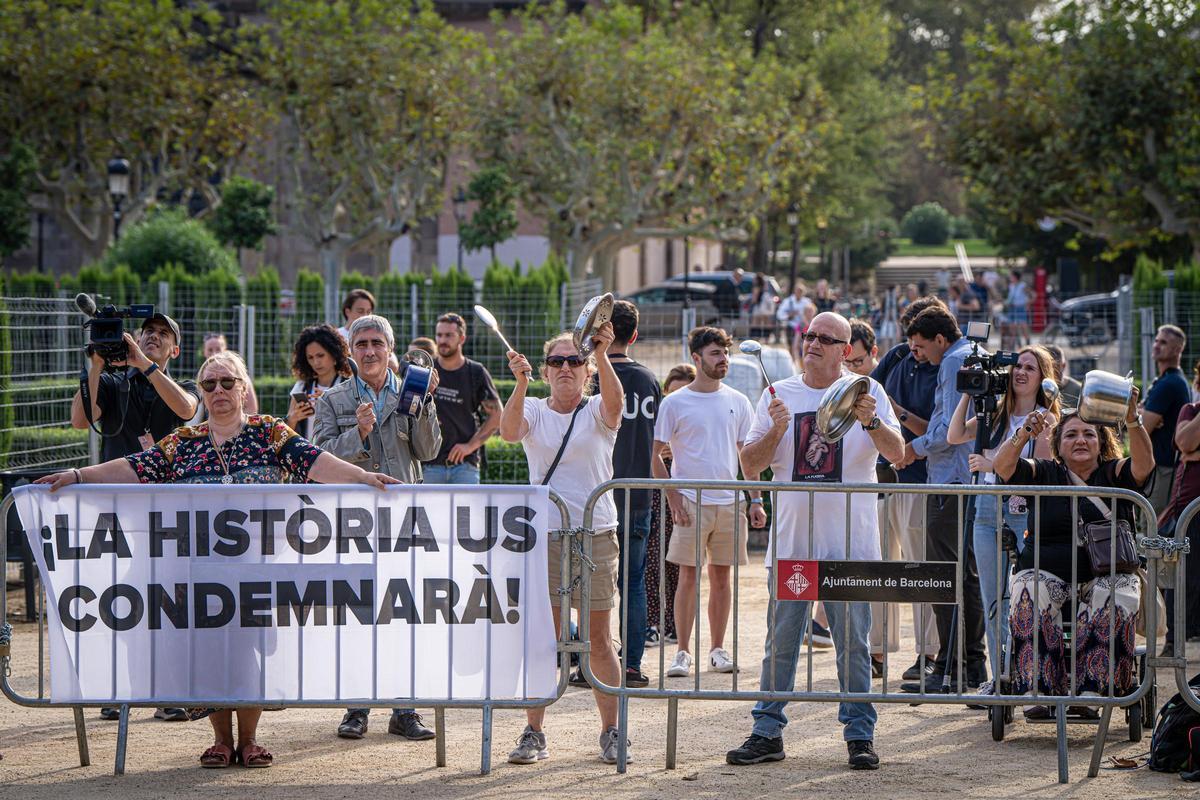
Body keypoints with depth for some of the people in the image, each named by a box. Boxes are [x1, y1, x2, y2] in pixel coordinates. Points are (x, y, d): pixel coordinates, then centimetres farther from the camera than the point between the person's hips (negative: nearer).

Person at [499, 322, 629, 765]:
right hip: (542, 533, 1)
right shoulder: (534, 411, 7)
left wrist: (601, 356, -37)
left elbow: (614, 401, -20)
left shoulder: (597, 412, 3)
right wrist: (521, 383, -31)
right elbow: (509, 430, -15)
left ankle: (611, 733, 12)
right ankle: (534, 735, 4)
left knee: (599, 640, 3)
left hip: (595, 534, -1)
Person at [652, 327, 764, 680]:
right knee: (689, 576, -5)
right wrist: (673, 497, -9)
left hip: (729, 503, 4)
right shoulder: (674, 403, -2)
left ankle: (718, 650, 14)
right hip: (691, 502, -4)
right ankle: (683, 652, -1)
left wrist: (756, 499, 8)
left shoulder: (737, 402, 10)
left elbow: (747, 453, 15)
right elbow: (656, 455, -1)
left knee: (721, 576, 6)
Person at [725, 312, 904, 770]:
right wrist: (776, 430, -11)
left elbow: (897, 453, -6)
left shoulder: (866, 391, 3)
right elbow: (750, 464, 6)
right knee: (780, 641, 5)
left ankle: (860, 736, 6)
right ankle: (767, 733, 11)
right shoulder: (780, 394, 10)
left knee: (853, 641, 0)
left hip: (849, 540, -2)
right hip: (791, 539, 2)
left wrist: (871, 422, -24)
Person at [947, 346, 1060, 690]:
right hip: (988, 510, 5)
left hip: (1024, 513, -5)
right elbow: (954, 436, 4)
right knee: (993, 603, 7)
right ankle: (1000, 679, 13)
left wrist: (995, 464, -15)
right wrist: (969, 392, 0)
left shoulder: (1044, 419, -2)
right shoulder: (995, 413, 13)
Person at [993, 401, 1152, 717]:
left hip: (1108, 573, 0)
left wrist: (1133, 422, -26)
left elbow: (1144, 464, -7)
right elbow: (1002, 466, -1)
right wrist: (1022, 436, -22)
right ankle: (1036, 690, -35)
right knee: (1031, 596, -31)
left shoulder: (1113, 474, 13)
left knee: (1113, 603, -32)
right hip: (1047, 571, 0)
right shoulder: (1045, 474, 15)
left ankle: (1092, 690, -33)